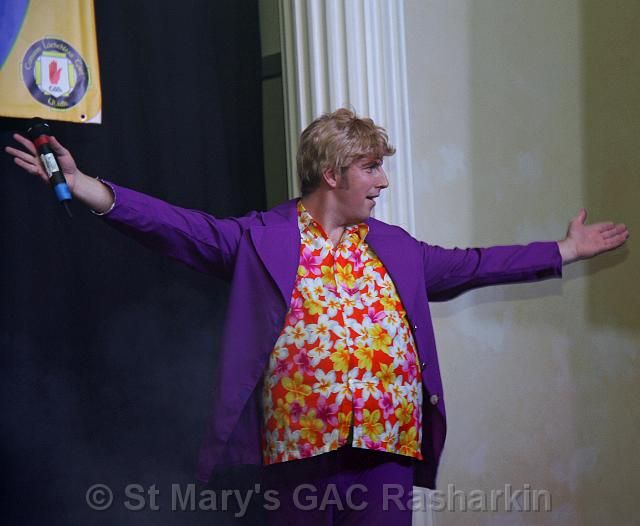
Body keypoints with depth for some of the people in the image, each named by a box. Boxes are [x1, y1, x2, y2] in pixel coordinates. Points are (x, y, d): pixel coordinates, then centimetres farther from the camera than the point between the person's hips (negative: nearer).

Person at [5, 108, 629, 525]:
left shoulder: (397, 248, 15)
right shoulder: (261, 237, 0)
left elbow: (469, 264, 22)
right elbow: (183, 226, -9)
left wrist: (564, 250, 25)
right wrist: (89, 189, -20)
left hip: (387, 440, 4)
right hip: (296, 441, -3)